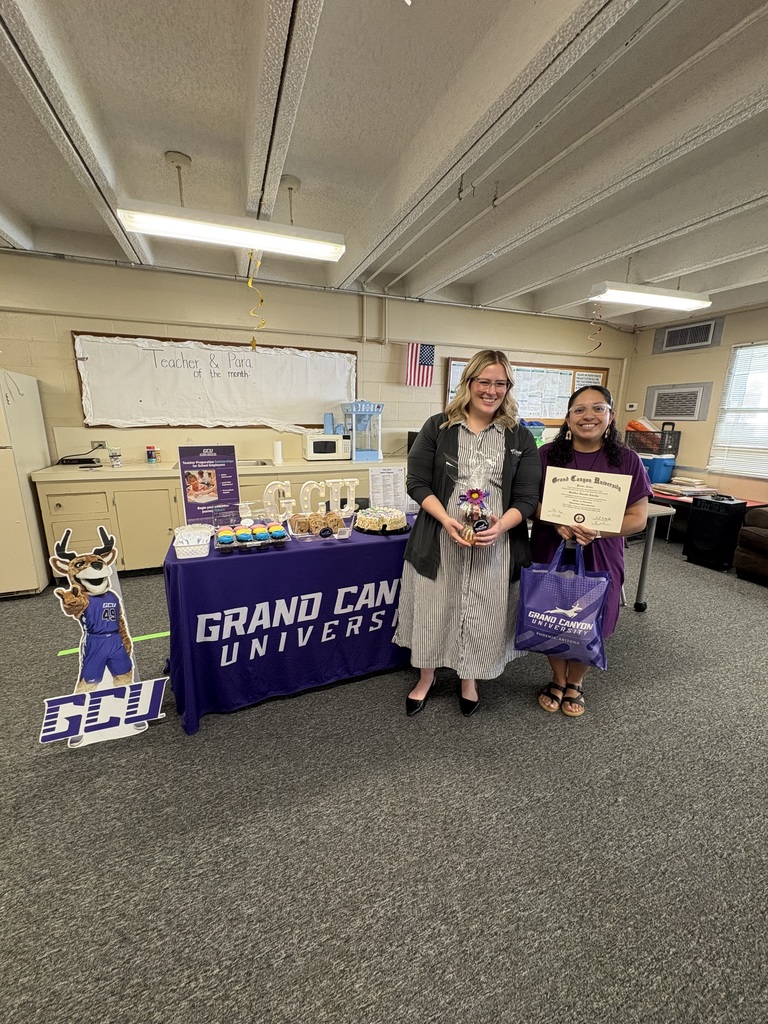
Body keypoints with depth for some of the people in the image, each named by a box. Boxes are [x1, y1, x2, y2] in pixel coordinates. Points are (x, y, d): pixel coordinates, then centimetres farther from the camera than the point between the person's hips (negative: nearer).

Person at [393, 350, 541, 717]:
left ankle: (469, 680, 42)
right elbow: (417, 483, -3)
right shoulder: (437, 427, 0)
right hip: (440, 539, -1)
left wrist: (501, 525, -19)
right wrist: (447, 520, -18)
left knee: (483, 614, 13)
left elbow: (527, 497, 1)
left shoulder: (521, 438, 4)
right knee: (433, 608, 13)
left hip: (496, 545, 1)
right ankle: (426, 677, 40)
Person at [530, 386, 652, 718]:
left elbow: (638, 518, -4)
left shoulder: (627, 461, -3)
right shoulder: (547, 454, -3)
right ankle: (558, 680, 38)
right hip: (550, 553, 0)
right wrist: (558, 523, -20)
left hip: (599, 557, 0)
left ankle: (575, 684, 41)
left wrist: (597, 530, -22)